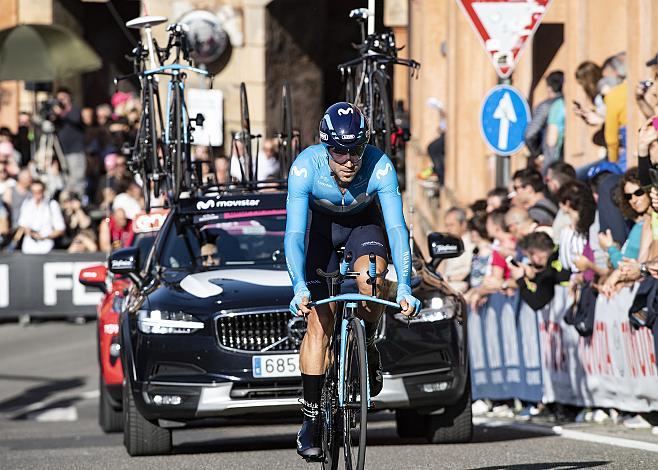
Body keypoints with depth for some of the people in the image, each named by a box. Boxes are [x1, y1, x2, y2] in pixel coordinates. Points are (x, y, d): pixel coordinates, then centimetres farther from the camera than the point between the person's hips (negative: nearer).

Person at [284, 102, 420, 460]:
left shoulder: (380, 166, -32)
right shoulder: (306, 167, -33)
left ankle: (368, 345, -2)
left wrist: (404, 287, -46)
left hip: (365, 223, 0)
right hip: (323, 227, 0)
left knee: (370, 276, -33)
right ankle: (311, 417, -4)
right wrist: (300, 287, -51)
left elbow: (396, 227, -35)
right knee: (318, 320, -11)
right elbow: (294, 233, -37)